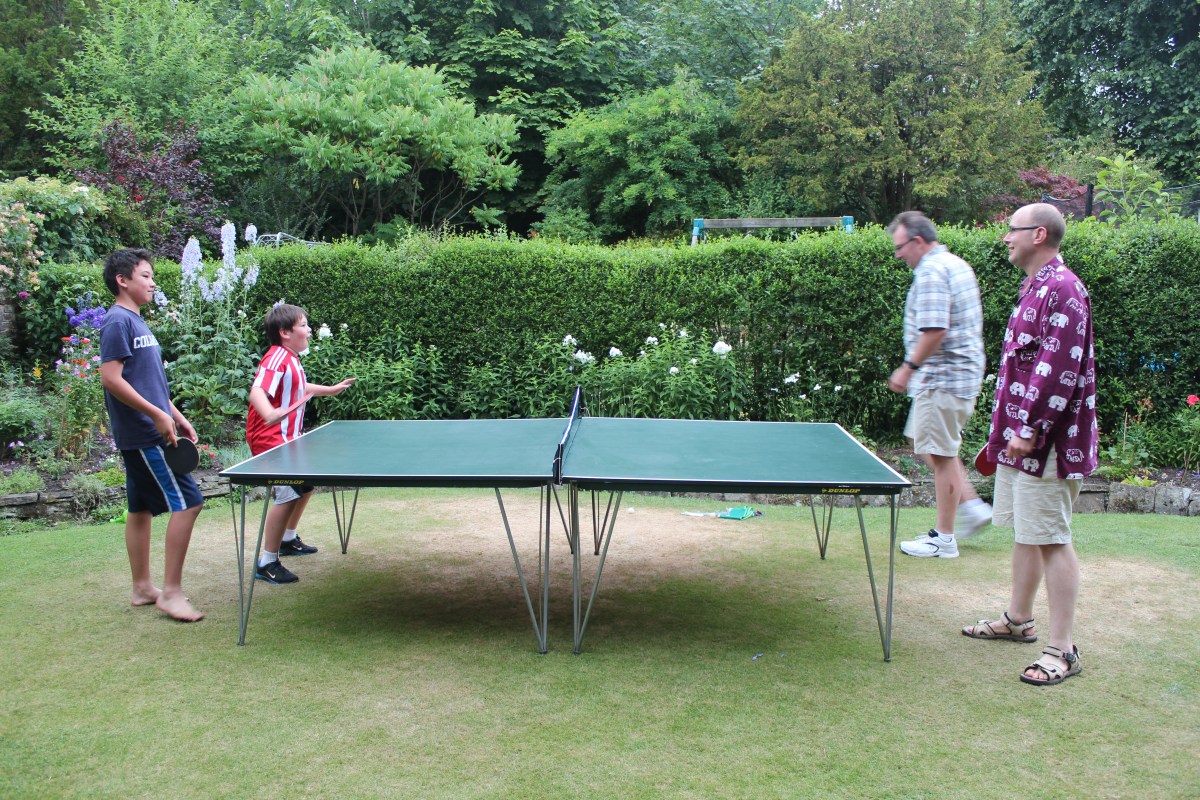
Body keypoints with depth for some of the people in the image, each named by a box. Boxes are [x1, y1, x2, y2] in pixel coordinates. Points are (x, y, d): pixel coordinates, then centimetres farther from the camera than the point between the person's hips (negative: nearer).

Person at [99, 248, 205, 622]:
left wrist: (177, 417, 17)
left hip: (145, 435, 10)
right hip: (144, 435, -10)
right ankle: (171, 592, -7)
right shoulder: (118, 322, -12)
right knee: (187, 501, -11)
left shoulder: (136, 322, 17)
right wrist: (158, 416, -20)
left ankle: (142, 588, 22)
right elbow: (111, 378, -20)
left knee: (141, 508, 13)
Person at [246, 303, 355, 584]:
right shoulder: (276, 358, -20)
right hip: (271, 439, -11)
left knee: (305, 485, 25)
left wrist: (331, 390, 40)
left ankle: (288, 539, 43)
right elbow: (257, 392, -36)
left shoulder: (291, 359, 12)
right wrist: (271, 414, -55)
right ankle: (267, 563, -11)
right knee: (288, 495, -19)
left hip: (287, 438, 11)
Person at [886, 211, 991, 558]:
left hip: (943, 378, -11)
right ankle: (972, 506, 20)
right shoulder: (956, 264, 15)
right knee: (934, 449, 20)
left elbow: (935, 331, -26)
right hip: (961, 372, 11)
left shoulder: (931, 272, -17)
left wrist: (908, 369, -17)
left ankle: (944, 539, 6)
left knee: (940, 455, -3)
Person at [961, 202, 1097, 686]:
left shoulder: (1062, 290, -18)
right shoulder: (1035, 288, 15)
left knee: (1050, 539, -5)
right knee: (1025, 533, 19)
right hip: (1020, 437, 10)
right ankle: (1018, 619, 34)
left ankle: (1062, 650, 3)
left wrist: (1030, 429, -24)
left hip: (1047, 443, -10)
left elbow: (1059, 370, -24)